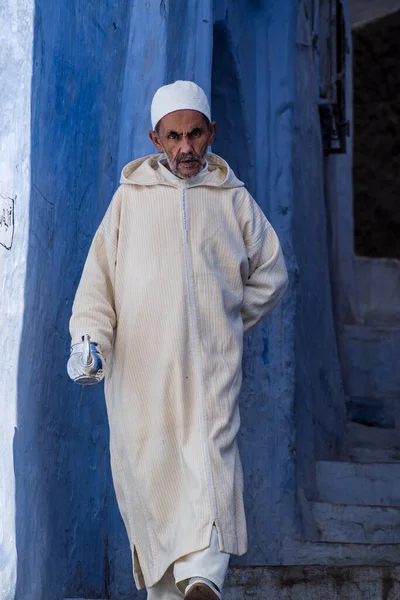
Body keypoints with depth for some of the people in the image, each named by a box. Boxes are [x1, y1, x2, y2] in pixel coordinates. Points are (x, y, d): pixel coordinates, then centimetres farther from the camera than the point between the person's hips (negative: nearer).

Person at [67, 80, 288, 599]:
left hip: (210, 364, -1)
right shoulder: (131, 196, 10)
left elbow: (270, 274, 21)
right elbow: (99, 273, 7)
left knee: (210, 460, -19)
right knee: (146, 469, 0)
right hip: (140, 365, 1)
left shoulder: (233, 198, 11)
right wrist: (89, 338, -7)